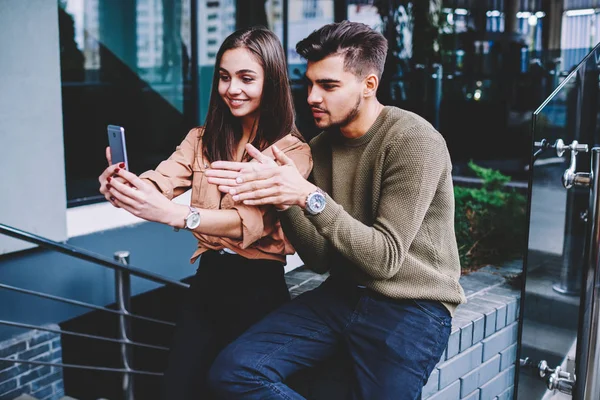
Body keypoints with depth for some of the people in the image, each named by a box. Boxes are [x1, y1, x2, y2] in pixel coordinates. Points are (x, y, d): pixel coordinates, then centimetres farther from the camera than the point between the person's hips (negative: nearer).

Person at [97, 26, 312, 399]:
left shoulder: (291, 150, -12)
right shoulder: (202, 139, 6)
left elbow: (252, 220, -26)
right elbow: (160, 181, -11)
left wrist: (172, 213, -41)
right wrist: (124, 188, -34)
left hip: (258, 288, -4)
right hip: (207, 280, 5)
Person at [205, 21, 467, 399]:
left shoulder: (414, 141, -15)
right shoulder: (321, 146, 5)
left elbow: (384, 258, -20)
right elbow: (320, 258, 2)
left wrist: (309, 196, -28)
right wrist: (285, 199, -16)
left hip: (411, 306, -5)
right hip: (342, 294, 6)